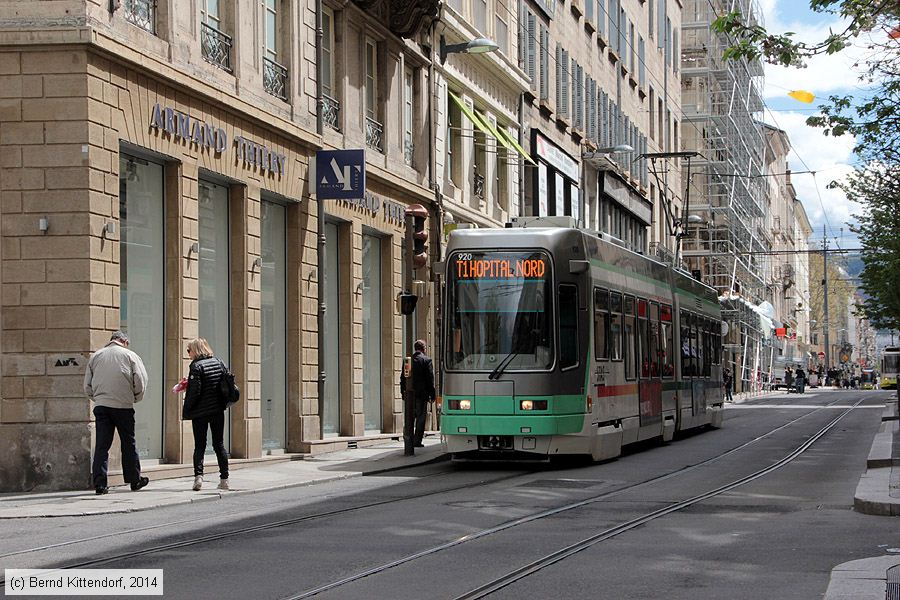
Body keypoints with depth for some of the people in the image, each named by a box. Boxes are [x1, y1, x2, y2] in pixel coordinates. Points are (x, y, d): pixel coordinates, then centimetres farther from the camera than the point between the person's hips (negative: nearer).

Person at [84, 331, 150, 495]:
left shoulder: (96, 356, 11)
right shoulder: (130, 355, 2)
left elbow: (87, 386, 12)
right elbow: (140, 381, -3)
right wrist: (135, 398, 13)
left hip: (100, 406, 2)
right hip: (123, 406, -2)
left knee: (101, 445, 1)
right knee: (128, 444, 10)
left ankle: (99, 483, -6)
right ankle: (134, 480, 18)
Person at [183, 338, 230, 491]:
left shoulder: (196, 366, -12)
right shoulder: (219, 363, 6)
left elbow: (194, 391, -16)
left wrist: (186, 410, -8)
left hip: (200, 412, -5)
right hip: (218, 411, 5)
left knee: (199, 445, 2)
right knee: (219, 444, 10)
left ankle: (198, 475, -15)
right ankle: (224, 479, 9)